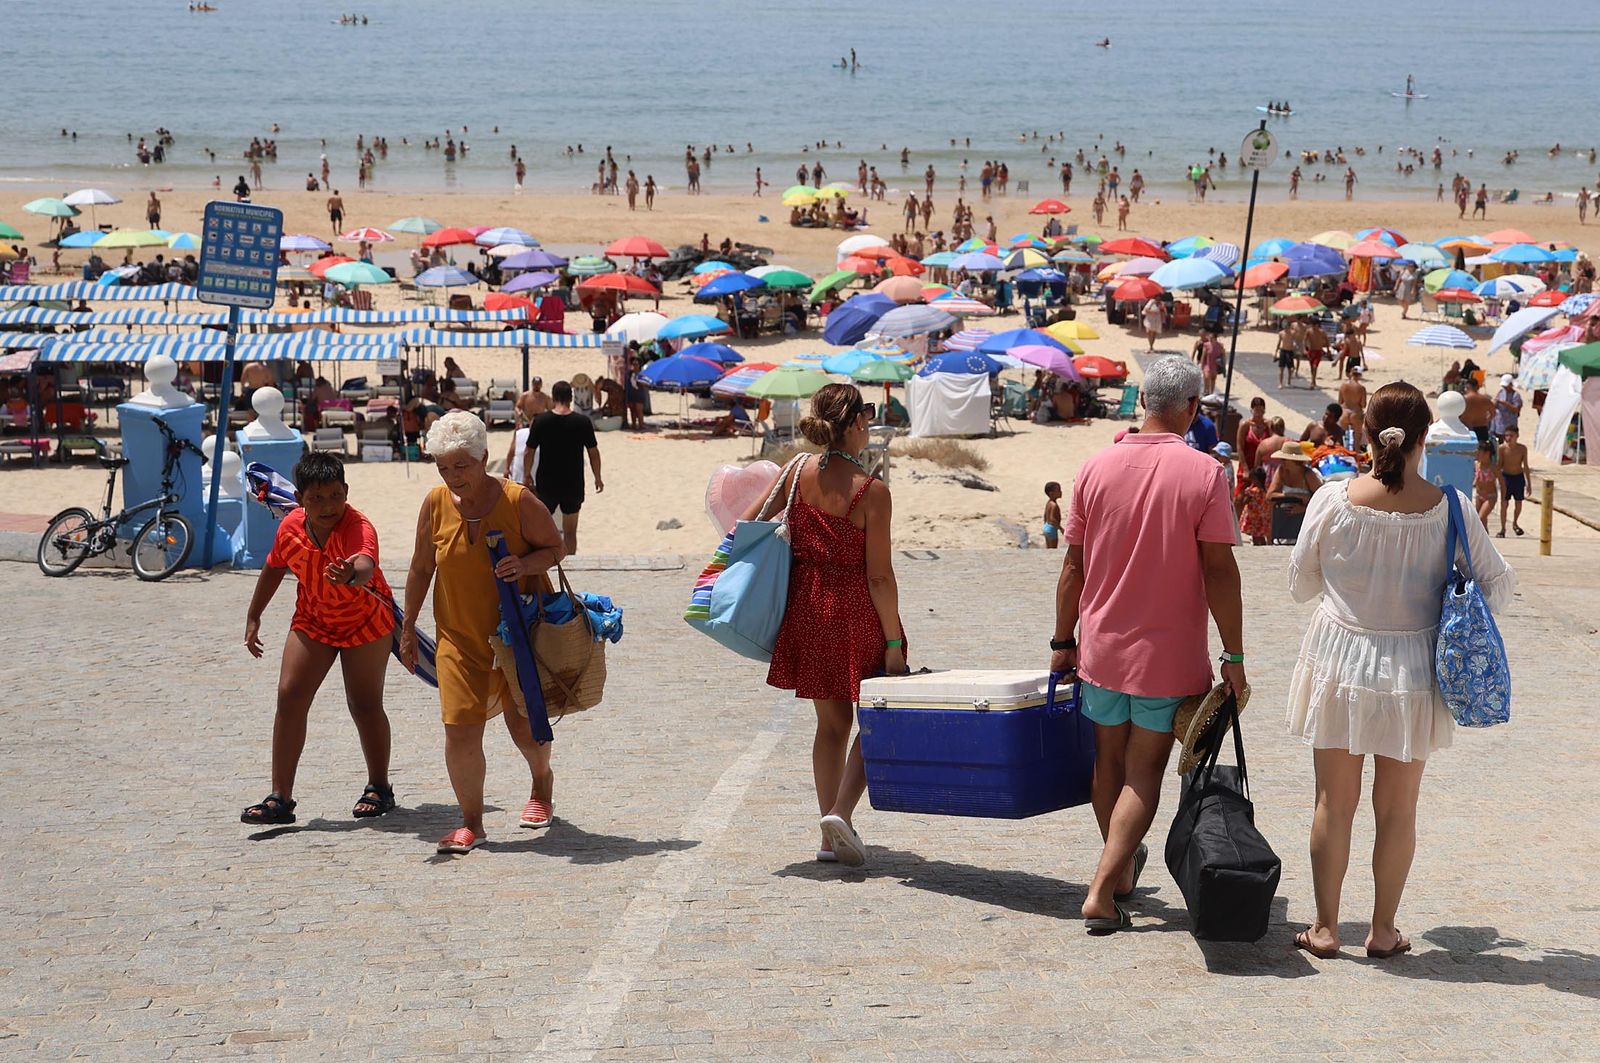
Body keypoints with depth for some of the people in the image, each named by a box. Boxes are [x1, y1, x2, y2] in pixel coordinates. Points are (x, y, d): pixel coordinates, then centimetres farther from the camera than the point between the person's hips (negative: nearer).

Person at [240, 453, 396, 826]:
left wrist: (352, 573, -80)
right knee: (290, 697, -7)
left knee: (365, 705, 2)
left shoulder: (358, 527, -33)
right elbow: (274, 568, 4)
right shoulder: (290, 527, -16)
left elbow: (365, 563, -56)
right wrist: (253, 617, 10)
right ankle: (281, 797, -4)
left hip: (365, 622, -4)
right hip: (312, 622, 4)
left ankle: (379, 787, 24)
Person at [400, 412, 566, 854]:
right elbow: (421, 568, 8)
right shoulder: (436, 504, -4)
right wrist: (408, 627, 12)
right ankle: (471, 823, 6)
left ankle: (542, 782, 40)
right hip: (459, 636, 2)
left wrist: (526, 563, -23)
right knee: (460, 730, -8)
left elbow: (555, 547, -1)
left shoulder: (518, 501, -12)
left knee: (525, 726, 6)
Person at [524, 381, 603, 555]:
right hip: (573, 485, 0)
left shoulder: (540, 421, -9)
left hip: (546, 485, 0)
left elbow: (529, 451, -4)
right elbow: (594, 453, -1)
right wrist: (598, 479, 12)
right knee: (570, 531, 9)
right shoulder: (583, 422, -9)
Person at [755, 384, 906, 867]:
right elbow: (879, 576, -14)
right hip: (858, 613, -5)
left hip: (808, 610, 5)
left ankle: (830, 835, 17)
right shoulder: (871, 491, -15)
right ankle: (841, 812, -9)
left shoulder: (798, 474, -2)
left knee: (831, 724, 17)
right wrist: (893, 643, -9)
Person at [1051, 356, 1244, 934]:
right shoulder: (1204, 473, -12)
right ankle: (1102, 892, -8)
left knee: (1109, 764, 19)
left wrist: (1063, 640, 12)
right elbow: (1219, 571, -13)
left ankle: (1122, 869, 39)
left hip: (1101, 648, 3)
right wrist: (1234, 656, -8)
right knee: (1143, 773, 4)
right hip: (1168, 655, -3)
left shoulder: (1097, 467, -2)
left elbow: (1074, 566, 2)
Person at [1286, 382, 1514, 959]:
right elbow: (1499, 582, -3)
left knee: (1334, 802, 10)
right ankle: (1383, 930, 19)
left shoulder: (1333, 501, -12)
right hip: (1414, 669, 0)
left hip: (1340, 664, 0)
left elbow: (1300, 583, 0)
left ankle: (1325, 928, 15)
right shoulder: (1447, 508, -11)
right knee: (1398, 808, 12)